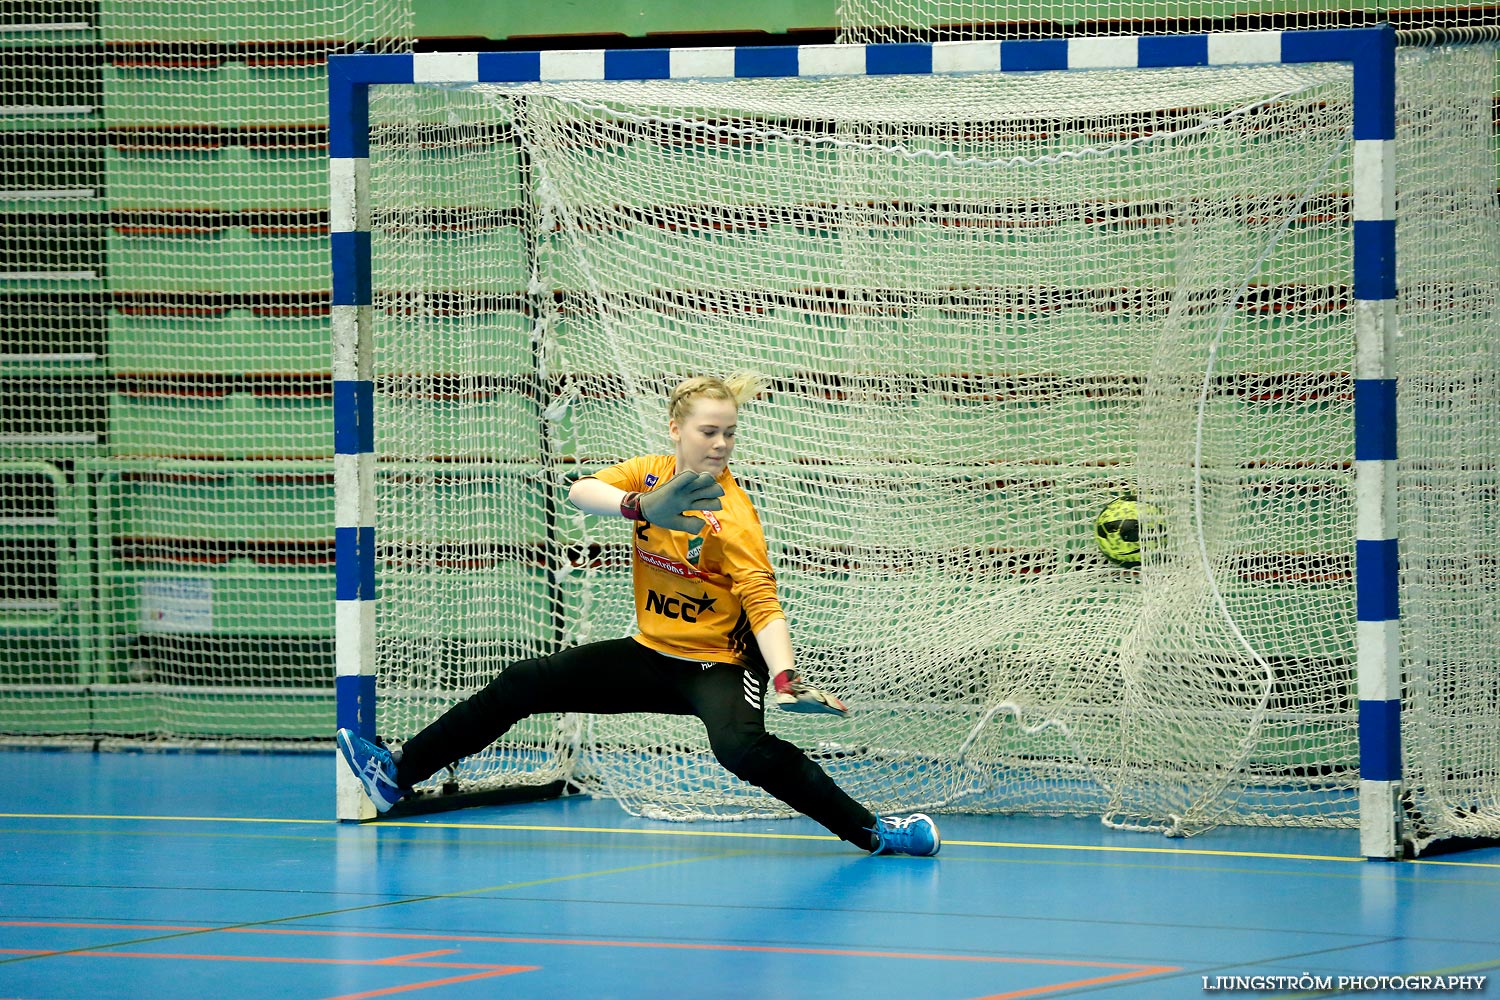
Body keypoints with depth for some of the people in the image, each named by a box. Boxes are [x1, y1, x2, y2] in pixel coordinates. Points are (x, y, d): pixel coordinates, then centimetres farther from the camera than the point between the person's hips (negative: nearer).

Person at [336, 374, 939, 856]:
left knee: (742, 747, -36)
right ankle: (401, 774, 17)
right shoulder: (651, 475, -4)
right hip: (651, 656, 6)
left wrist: (786, 679, -40)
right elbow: (581, 493, -20)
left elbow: (764, 607, -24)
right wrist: (639, 506, -40)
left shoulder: (732, 515, -19)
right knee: (522, 686, 5)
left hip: (718, 665, -6)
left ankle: (872, 832, -32)